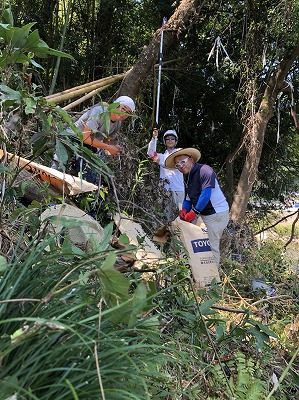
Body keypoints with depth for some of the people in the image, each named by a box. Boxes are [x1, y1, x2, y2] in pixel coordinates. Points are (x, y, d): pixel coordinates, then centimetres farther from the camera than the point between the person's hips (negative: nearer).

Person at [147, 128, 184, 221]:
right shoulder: (162, 156, 22)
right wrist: (154, 138, -3)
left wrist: (160, 162, -18)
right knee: (166, 215, 2)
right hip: (166, 190, 3)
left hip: (178, 190, -3)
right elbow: (150, 153, 5)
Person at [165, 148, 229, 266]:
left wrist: (194, 212, -21)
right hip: (202, 214, 9)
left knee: (211, 246, -6)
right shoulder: (187, 177, 14)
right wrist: (184, 210, -6)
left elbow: (206, 194, -23)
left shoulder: (204, 170, -15)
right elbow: (188, 198, 14)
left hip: (217, 214, -9)